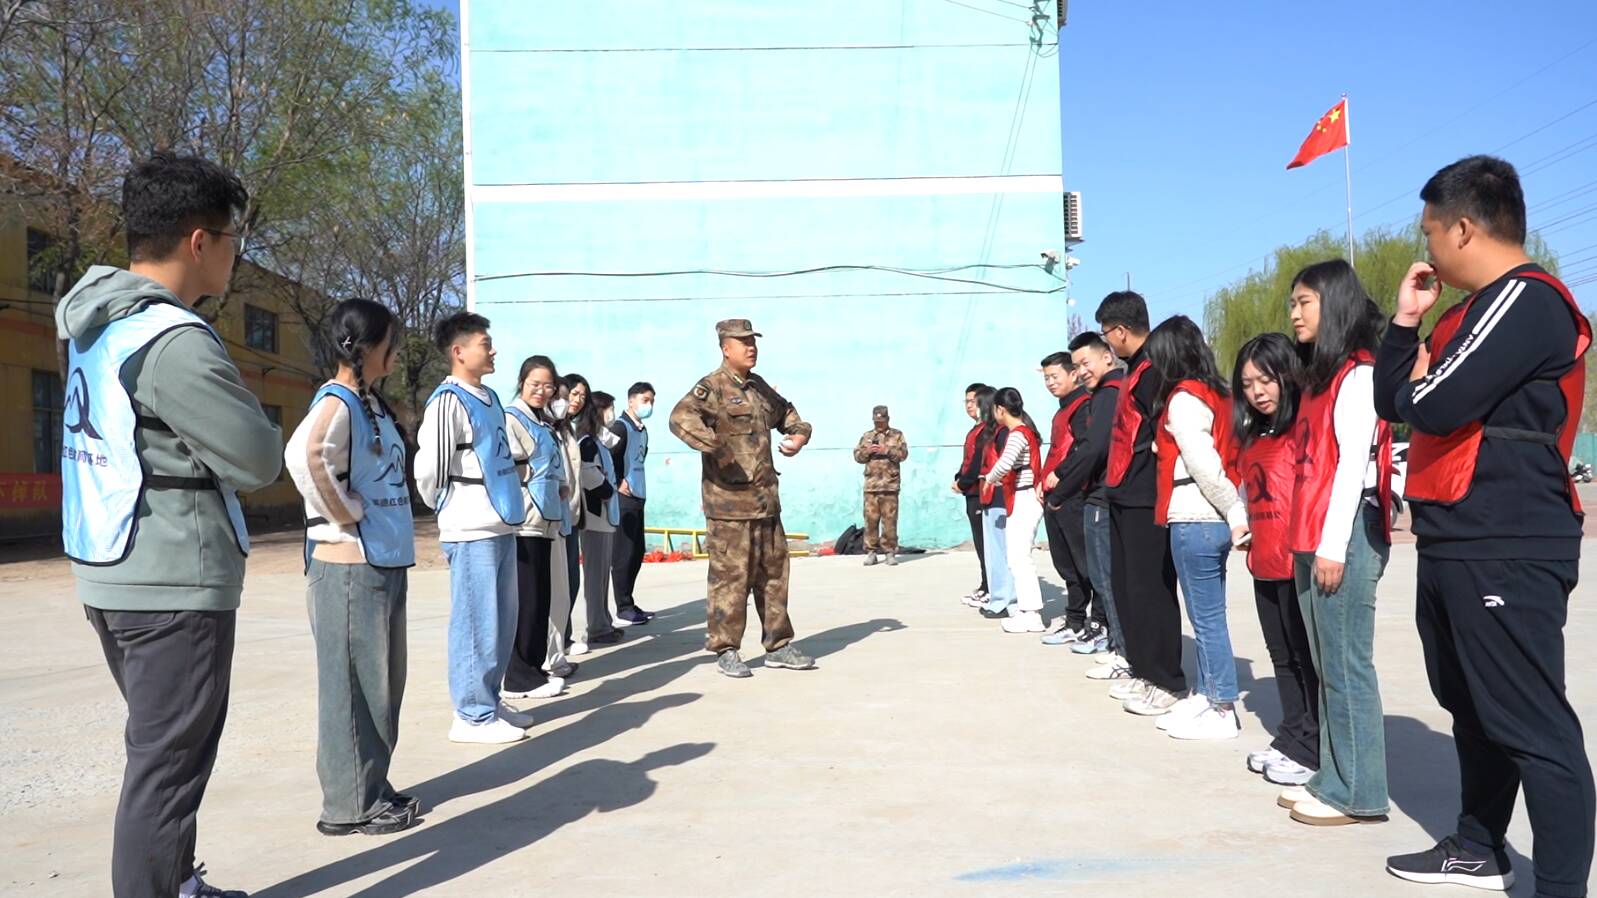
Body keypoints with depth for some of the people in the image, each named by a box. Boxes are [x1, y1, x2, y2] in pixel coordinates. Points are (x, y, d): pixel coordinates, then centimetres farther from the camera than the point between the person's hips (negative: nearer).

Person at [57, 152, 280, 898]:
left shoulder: (95, 320, 8)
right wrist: (235, 419, 2)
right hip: (175, 583, -10)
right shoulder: (173, 341, -21)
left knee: (160, 751, 21)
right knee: (167, 765, 0)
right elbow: (261, 460, -16)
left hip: (111, 574, 10)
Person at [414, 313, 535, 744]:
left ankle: (490, 701, 26)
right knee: (477, 626, -2)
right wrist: (449, 509, -1)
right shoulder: (448, 401, -13)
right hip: (472, 531, -8)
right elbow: (428, 468, -15)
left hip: (501, 526, 8)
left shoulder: (490, 397, 14)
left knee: (503, 622, 14)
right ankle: (472, 715, 8)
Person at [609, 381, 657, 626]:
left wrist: (637, 485, 13)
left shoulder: (642, 431, 15)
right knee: (623, 555, -5)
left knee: (636, 554, 12)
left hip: (638, 498, 9)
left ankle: (629, 605, 21)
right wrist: (618, 484, -14)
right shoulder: (620, 427, -12)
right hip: (624, 500, -9)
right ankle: (624, 610, -1)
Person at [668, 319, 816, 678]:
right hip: (729, 501, -8)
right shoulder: (712, 387, -9)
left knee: (774, 573, 13)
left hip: (766, 499, 8)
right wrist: (715, 446, -34)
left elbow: (784, 411, 35)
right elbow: (680, 417, -27)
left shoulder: (760, 386, 16)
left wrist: (800, 432, 16)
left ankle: (778, 645, 23)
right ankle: (726, 650, 10)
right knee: (730, 576, -3)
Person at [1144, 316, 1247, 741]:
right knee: (1209, 614, 13)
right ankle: (1205, 695, 20)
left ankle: (1222, 709, 3)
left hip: (1194, 521, -9)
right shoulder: (1215, 393, 14)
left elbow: (1204, 465, -17)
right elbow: (1229, 459, 9)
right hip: (1214, 520, 9)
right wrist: (1238, 512, 6)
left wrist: (1235, 513, -12)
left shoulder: (1182, 399, -12)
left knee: (1206, 617, -2)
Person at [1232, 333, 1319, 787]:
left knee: (1307, 656, 1)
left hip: (1298, 562, -8)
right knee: (1282, 657, 15)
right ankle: (1291, 737, 26)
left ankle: (1312, 749, 9)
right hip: (1265, 564, 8)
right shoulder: (1251, 437, 15)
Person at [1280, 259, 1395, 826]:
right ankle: (1333, 779, 19)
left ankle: (1358, 794, 2)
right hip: (1313, 538, 9)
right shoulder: (1319, 375, 20)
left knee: (1346, 666, -5)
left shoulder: (1357, 374, -7)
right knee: (1326, 666, 11)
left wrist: (1334, 545, -18)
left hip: (1345, 537, -9)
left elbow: (1354, 463, -14)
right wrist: (1308, 541, 14)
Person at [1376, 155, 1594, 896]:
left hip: (1506, 551, -11)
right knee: (1474, 711, 19)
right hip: (1457, 546, 11)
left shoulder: (1527, 299, -14)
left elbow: (1433, 406, -23)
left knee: (1532, 728, -6)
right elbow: (1390, 401, 17)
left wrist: (1420, 382, 0)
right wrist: (1407, 321, 6)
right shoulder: (1476, 310, 18)